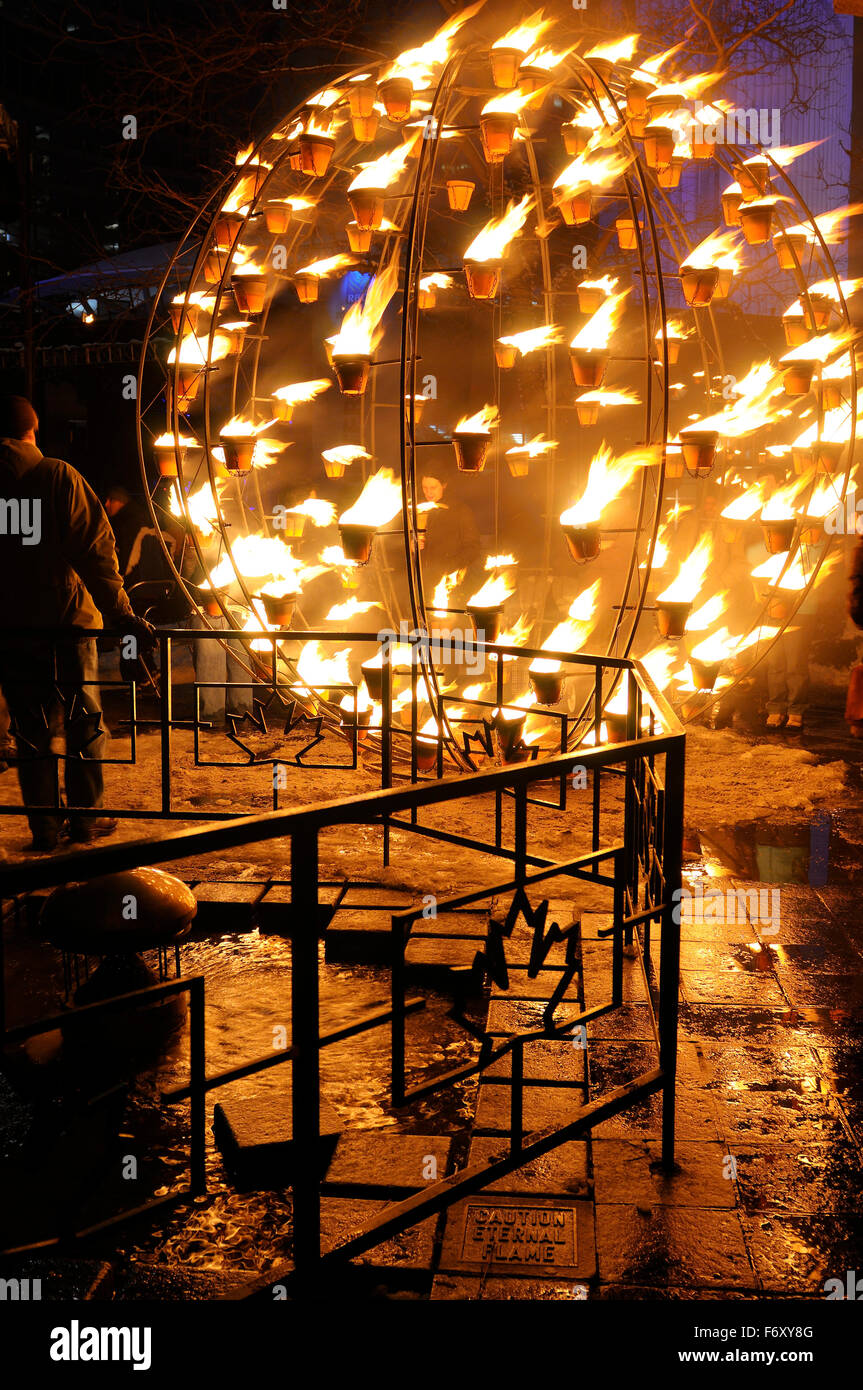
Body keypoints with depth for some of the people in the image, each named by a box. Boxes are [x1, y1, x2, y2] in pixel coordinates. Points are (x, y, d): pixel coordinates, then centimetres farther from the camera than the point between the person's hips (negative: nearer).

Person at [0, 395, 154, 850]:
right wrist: (121, 615, -12)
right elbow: (94, 551, -12)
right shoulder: (58, 477, -7)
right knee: (84, 721, 12)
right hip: (65, 622, -2)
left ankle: (44, 827, 14)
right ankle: (86, 817, 17)